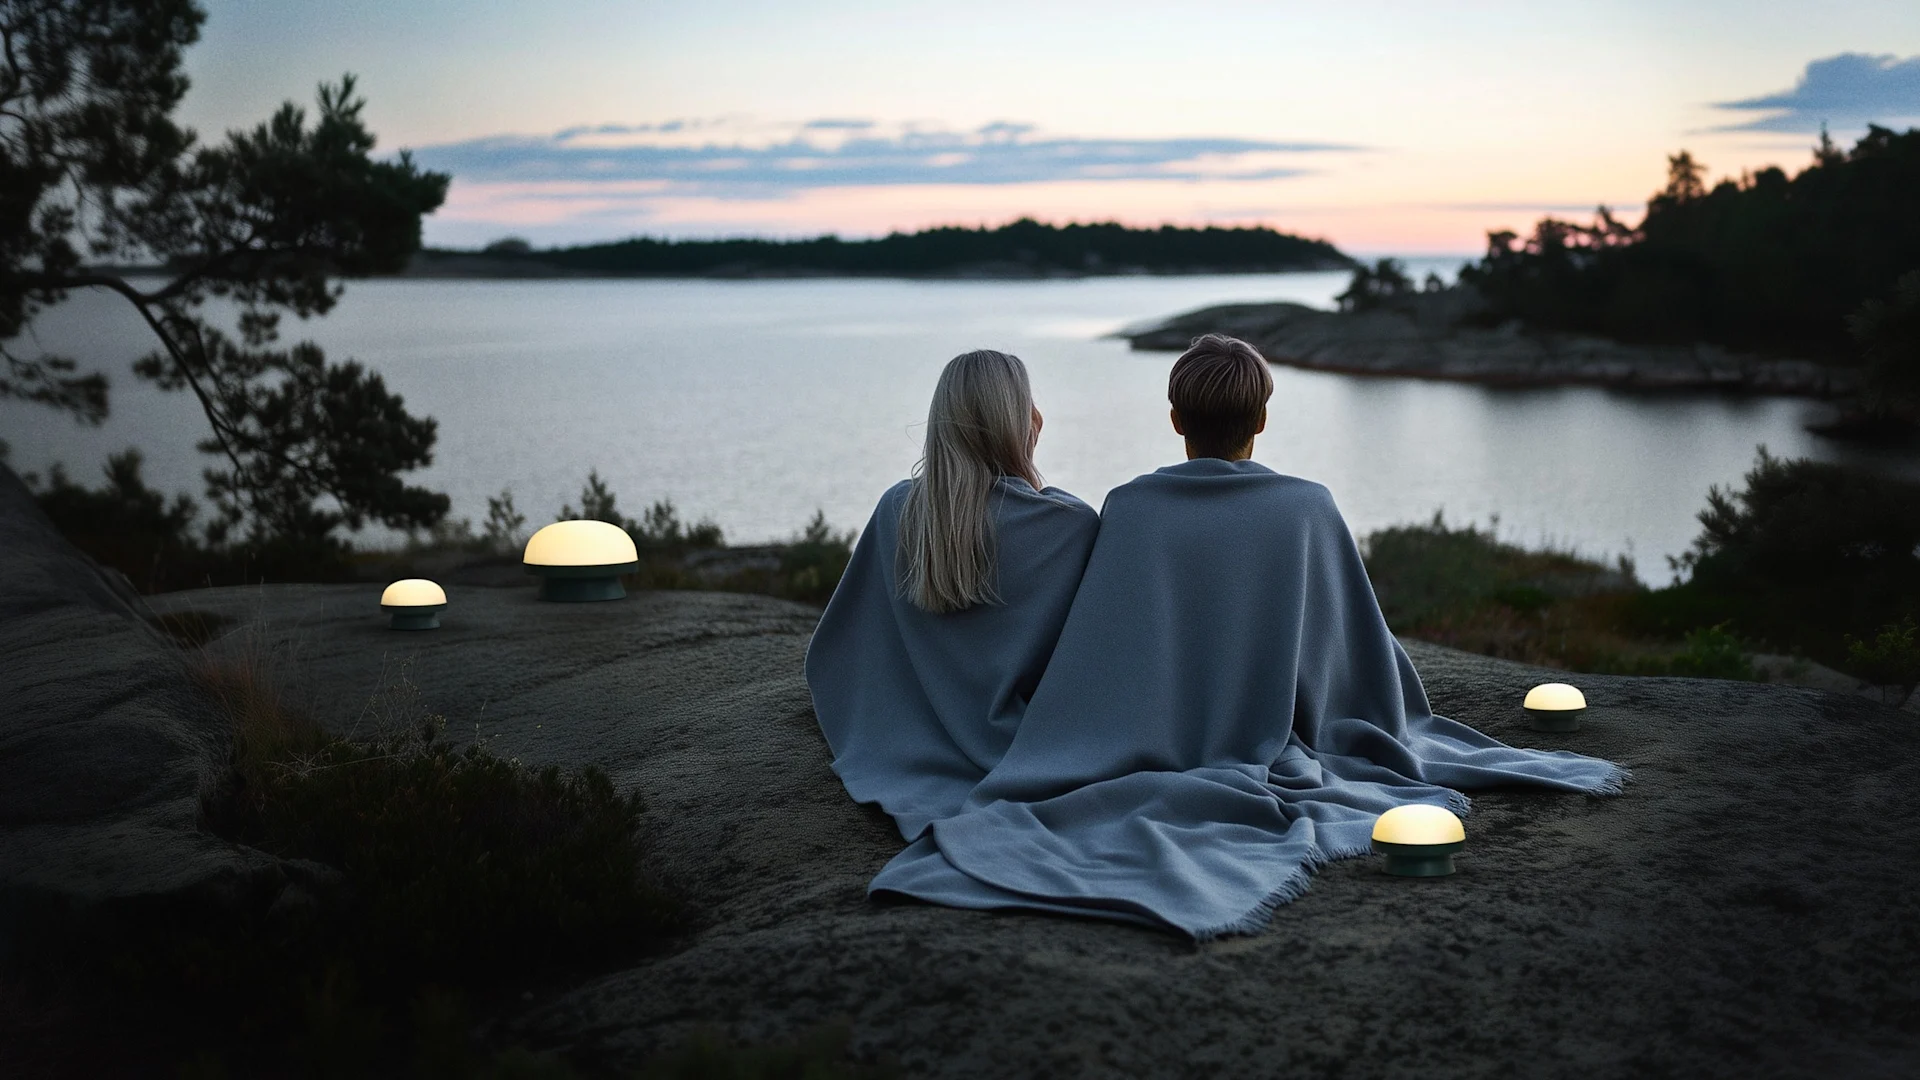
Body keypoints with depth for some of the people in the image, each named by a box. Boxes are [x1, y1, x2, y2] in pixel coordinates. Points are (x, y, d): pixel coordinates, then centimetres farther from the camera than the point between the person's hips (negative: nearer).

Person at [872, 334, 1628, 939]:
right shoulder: (1308, 509, -11)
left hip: (1147, 752, -1)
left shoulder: (1129, 510, -11)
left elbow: (1090, 656, -8)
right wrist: (1397, 727, 18)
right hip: (1266, 751, 1)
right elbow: (1365, 650, -1)